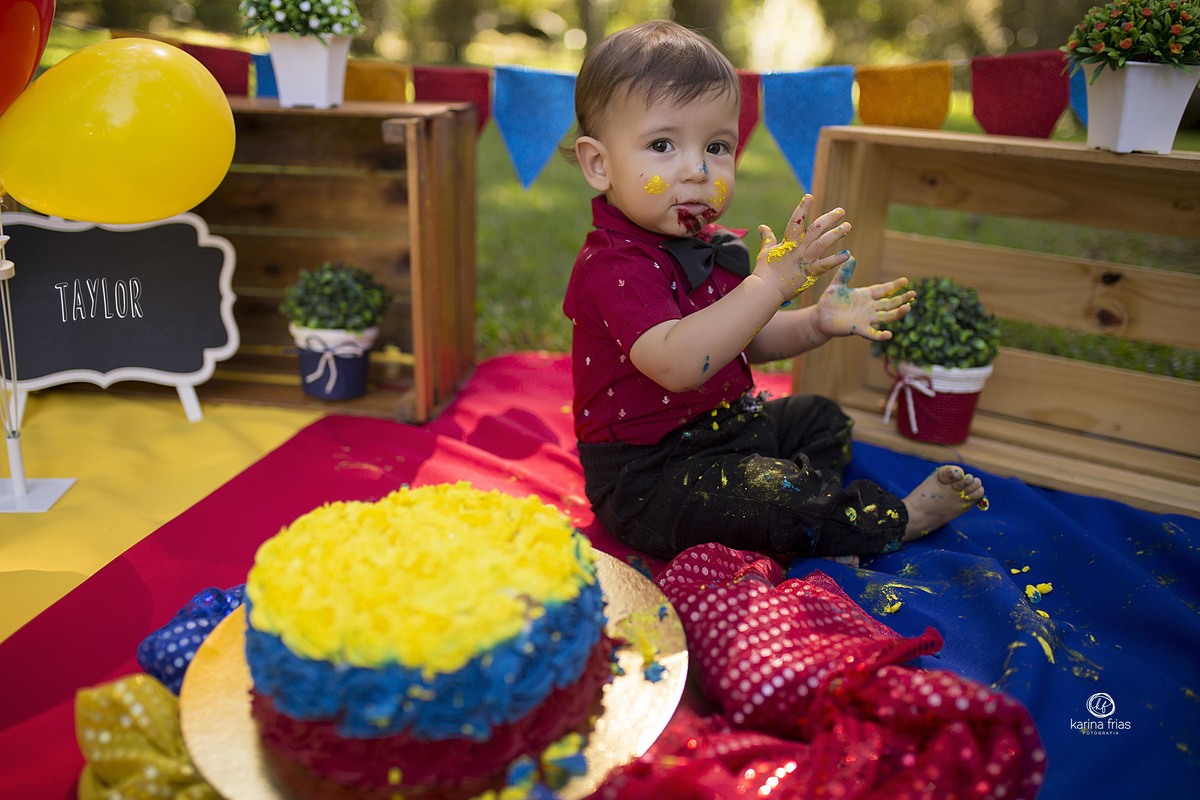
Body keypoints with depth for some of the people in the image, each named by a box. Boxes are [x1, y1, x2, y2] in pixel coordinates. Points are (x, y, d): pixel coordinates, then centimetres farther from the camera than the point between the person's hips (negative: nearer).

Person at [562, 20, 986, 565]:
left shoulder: (707, 243, 6)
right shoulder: (612, 265, -25)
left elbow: (743, 340, 15)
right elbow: (676, 363, -41)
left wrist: (817, 323, -4)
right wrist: (771, 281, -40)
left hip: (721, 427, 10)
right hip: (648, 476, -10)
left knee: (821, 418, 20)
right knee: (778, 495, -25)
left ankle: (808, 540, 2)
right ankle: (899, 519, 2)